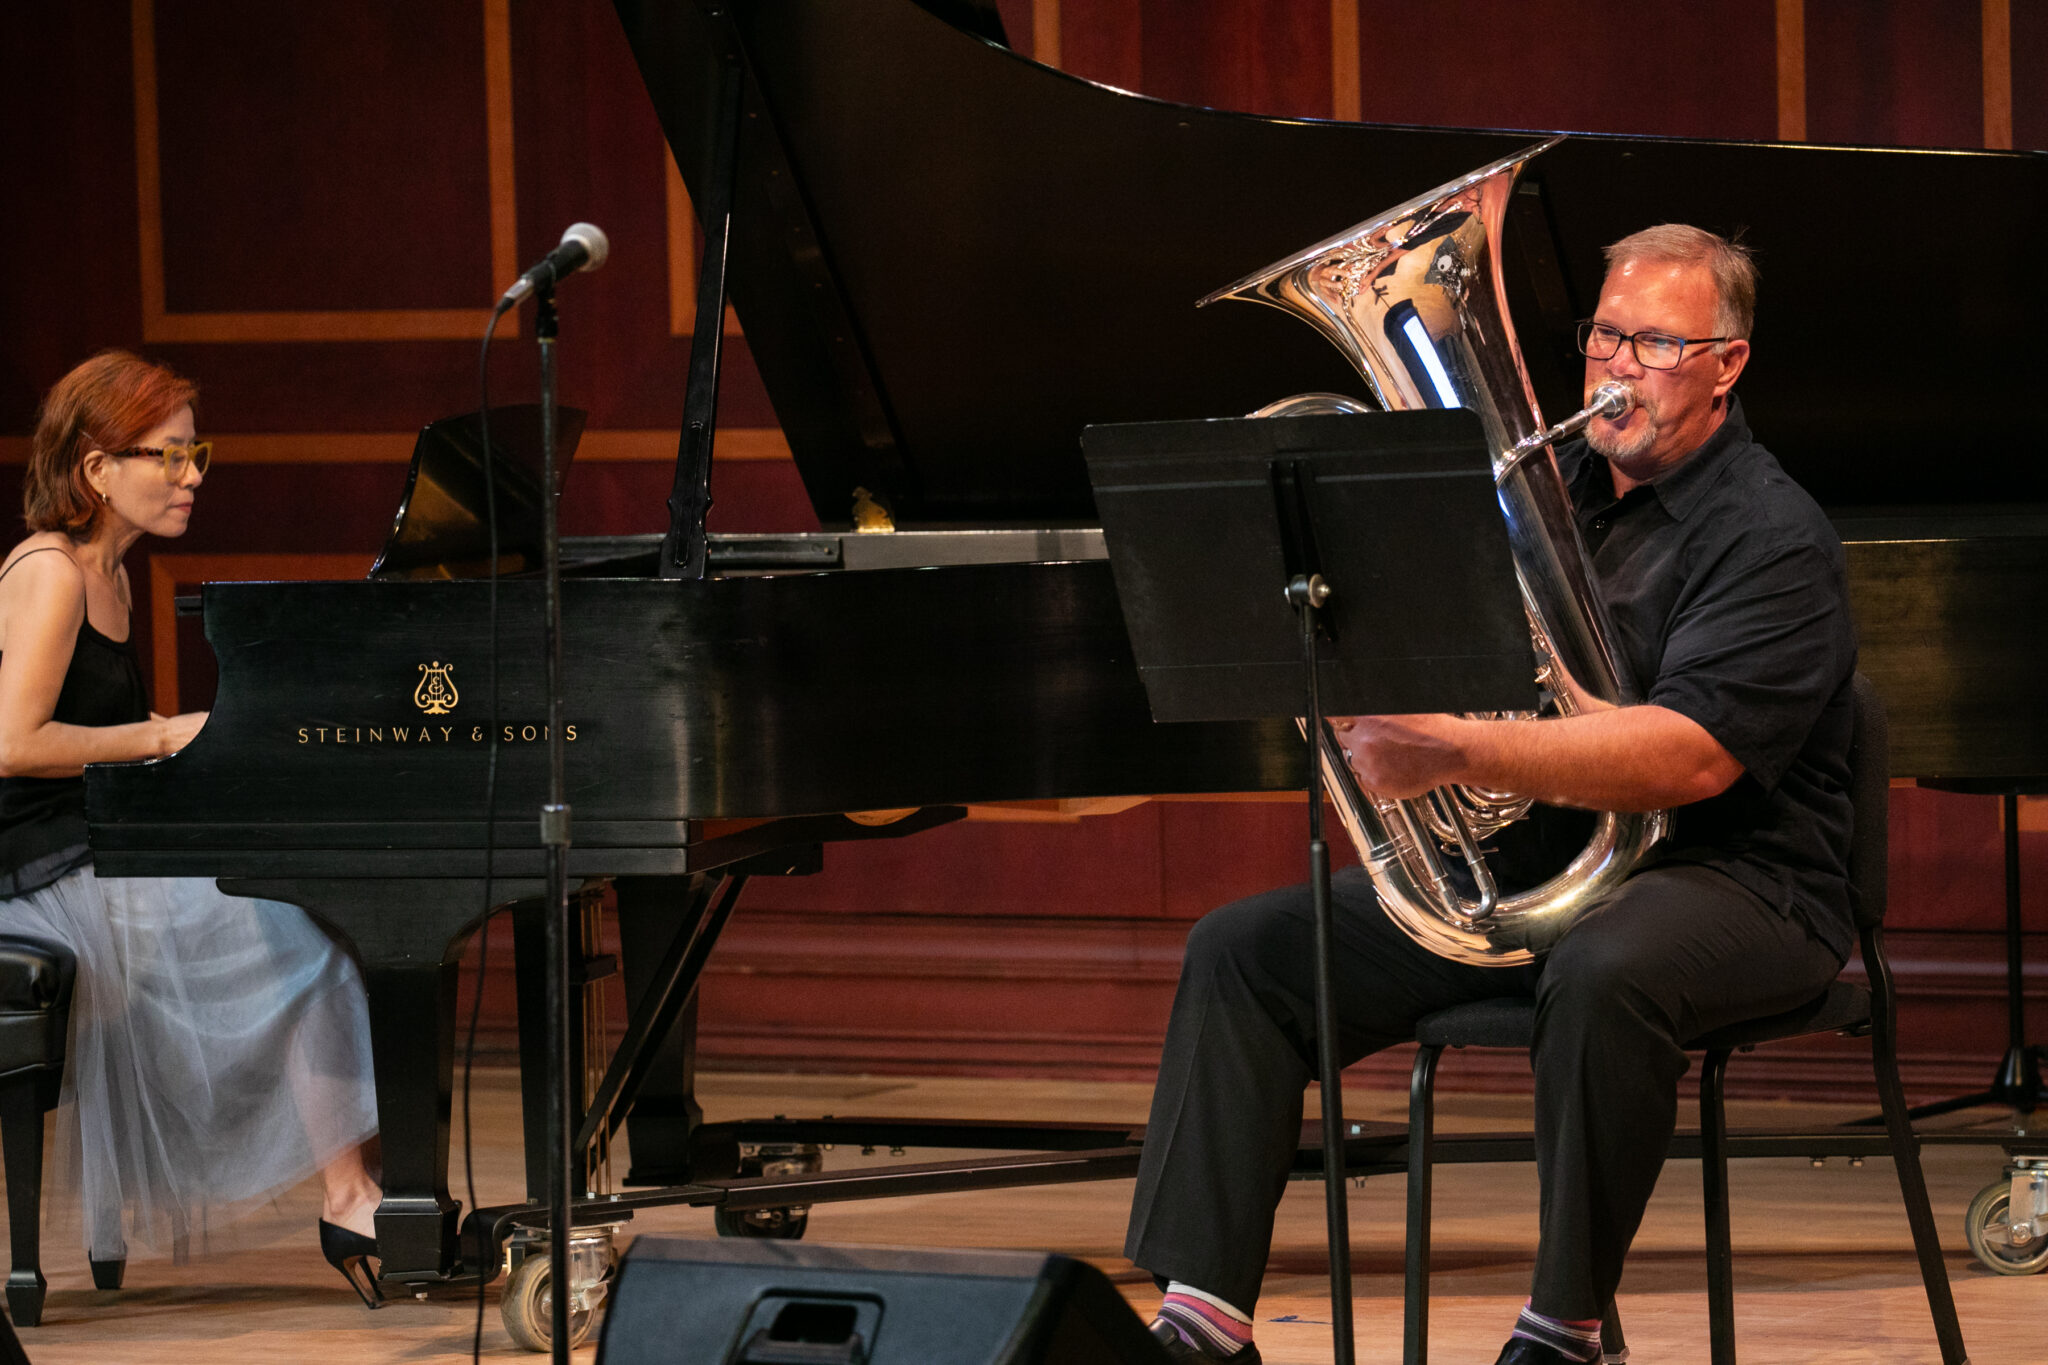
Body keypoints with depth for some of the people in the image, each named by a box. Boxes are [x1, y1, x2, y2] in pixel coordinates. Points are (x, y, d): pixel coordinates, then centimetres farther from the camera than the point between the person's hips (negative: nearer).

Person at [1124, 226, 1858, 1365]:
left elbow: (1694, 756, -26)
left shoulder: (1773, 539, -10)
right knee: (1244, 951, -6)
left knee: (1604, 976, -41)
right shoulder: (1552, 484, 15)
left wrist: (1455, 750, -35)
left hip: (1731, 877, -7)